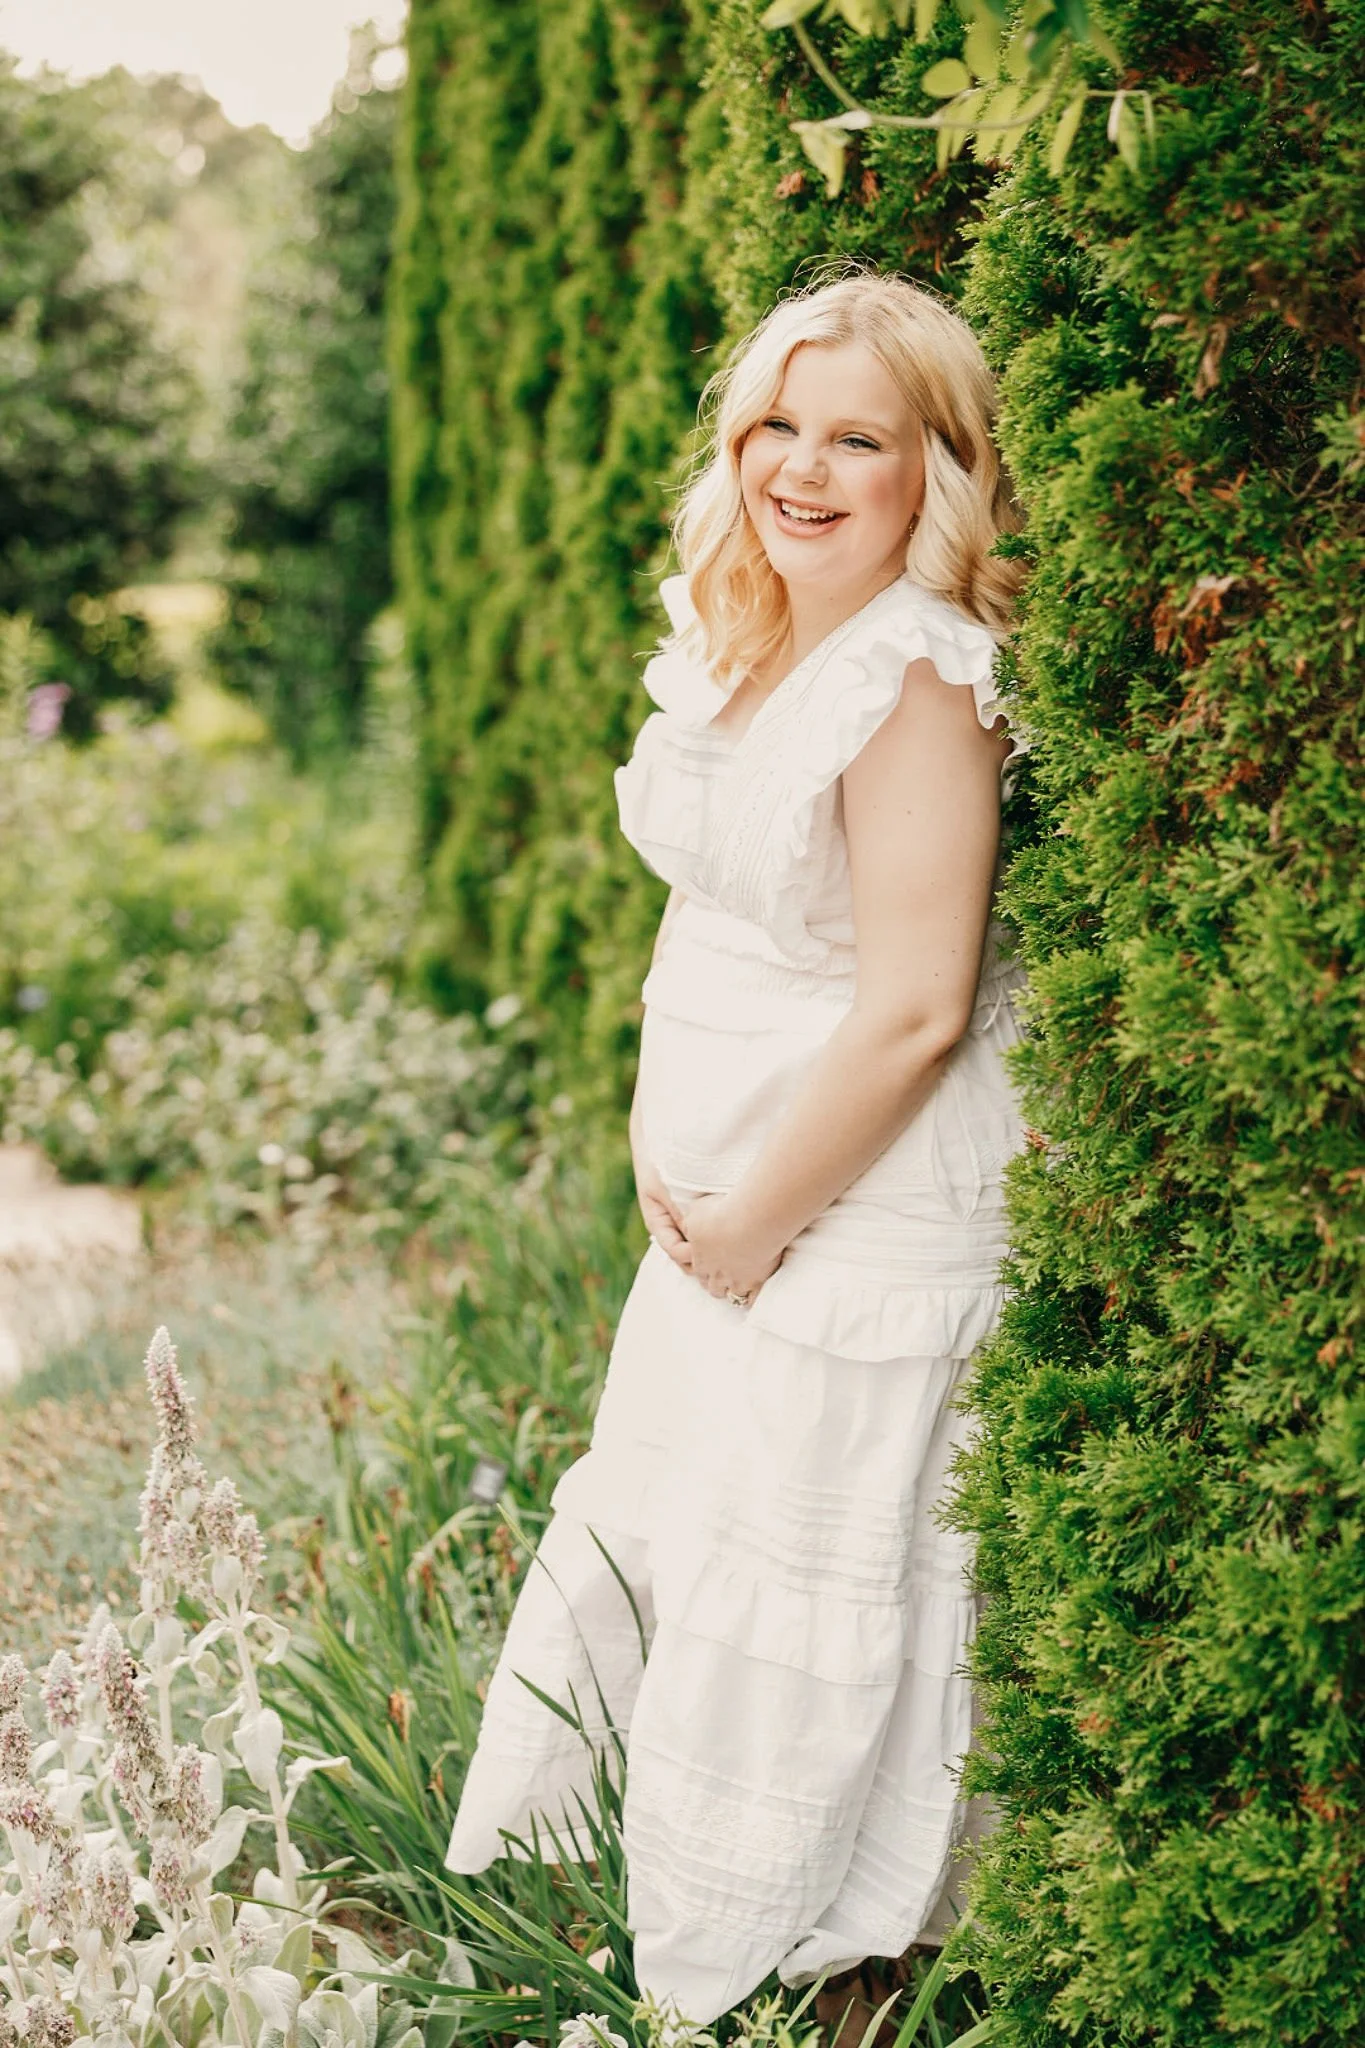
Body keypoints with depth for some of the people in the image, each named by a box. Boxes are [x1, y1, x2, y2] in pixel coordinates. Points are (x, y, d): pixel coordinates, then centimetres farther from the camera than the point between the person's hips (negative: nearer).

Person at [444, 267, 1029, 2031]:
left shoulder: (917, 683, -21)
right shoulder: (733, 644, 6)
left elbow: (914, 1011, -23)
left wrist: (754, 1218, -15)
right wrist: (659, 1144, 2)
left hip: (862, 1226, -9)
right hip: (717, 1202, 9)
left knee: (779, 1607, 4)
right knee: (634, 1549, 21)